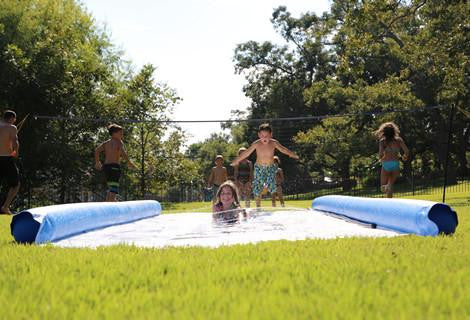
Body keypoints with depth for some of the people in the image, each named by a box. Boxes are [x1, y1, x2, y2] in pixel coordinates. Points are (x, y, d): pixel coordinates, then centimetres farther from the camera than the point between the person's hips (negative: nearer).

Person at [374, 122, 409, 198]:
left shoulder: (382, 141, 0)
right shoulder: (398, 140, 4)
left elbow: (380, 154, -13)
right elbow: (406, 151, -3)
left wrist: (380, 158, 10)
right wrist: (405, 157, 18)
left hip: (386, 164, -2)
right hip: (396, 164, 2)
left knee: (383, 187, 10)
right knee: (391, 184, 18)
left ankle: (386, 187, -26)